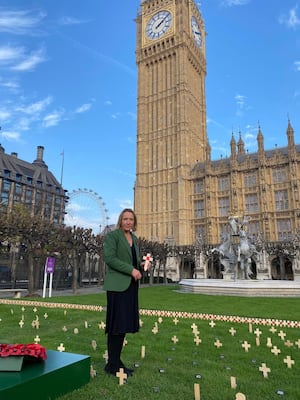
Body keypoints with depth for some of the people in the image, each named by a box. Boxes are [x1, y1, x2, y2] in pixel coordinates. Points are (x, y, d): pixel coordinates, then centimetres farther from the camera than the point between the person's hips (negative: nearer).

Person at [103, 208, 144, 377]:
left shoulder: (135, 238, 16)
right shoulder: (112, 235, -5)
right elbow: (110, 258, -15)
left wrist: (141, 265, 2)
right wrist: (131, 270, -19)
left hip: (131, 286, 7)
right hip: (117, 285, -7)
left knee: (125, 325, 10)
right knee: (116, 324, -3)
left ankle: (117, 361, 22)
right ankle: (112, 365, 9)